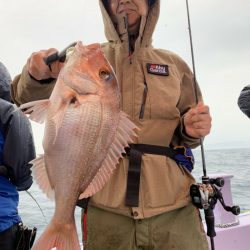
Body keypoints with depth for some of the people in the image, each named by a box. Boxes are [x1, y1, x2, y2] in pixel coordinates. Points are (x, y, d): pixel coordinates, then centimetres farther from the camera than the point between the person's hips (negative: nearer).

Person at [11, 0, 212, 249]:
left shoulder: (175, 65, 11)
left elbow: (185, 136, 16)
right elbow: (29, 100, -5)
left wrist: (192, 130, -7)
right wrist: (37, 75, -27)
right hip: (106, 211, -1)